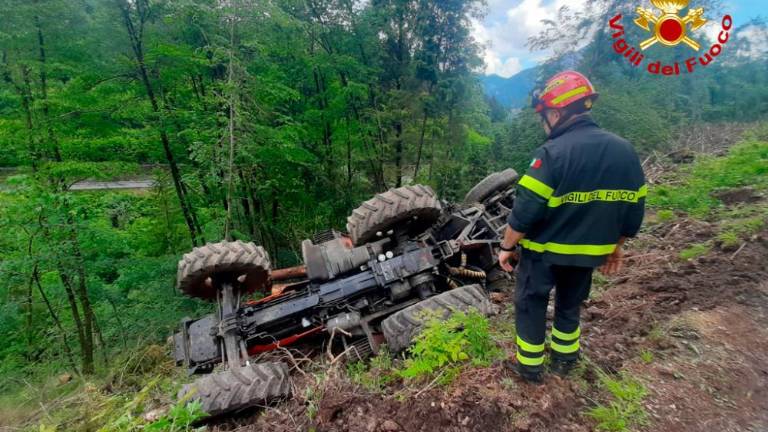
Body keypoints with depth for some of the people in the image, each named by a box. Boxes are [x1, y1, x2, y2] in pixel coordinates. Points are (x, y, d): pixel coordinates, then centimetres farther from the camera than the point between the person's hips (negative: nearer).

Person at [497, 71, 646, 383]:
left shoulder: (552, 153, -22)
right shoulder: (625, 151, -1)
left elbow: (525, 211, -24)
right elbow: (633, 210, 5)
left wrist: (507, 246, -10)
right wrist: (615, 248, 17)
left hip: (543, 251, -6)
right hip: (587, 252, 6)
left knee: (530, 304, 15)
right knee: (570, 304, 26)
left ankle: (530, 366, 28)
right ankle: (564, 360, 41)